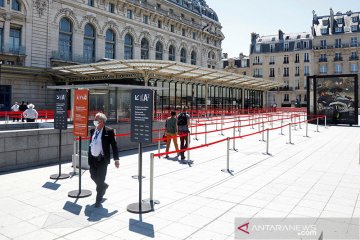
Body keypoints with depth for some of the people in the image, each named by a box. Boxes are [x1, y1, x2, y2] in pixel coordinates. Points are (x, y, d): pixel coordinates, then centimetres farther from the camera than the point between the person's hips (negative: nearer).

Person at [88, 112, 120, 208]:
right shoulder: (92, 131, 6)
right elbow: (91, 144, 14)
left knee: (100, 180, 1)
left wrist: (116, 159, -12)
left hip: (102, 159, -6)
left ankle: (98, 200, 17)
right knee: (93, 176, 16)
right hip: (92, 159, 6)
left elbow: (114, 145, -10)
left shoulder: (109, 131, -11)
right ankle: (104, 186, 46)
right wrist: (89, 156, 14)